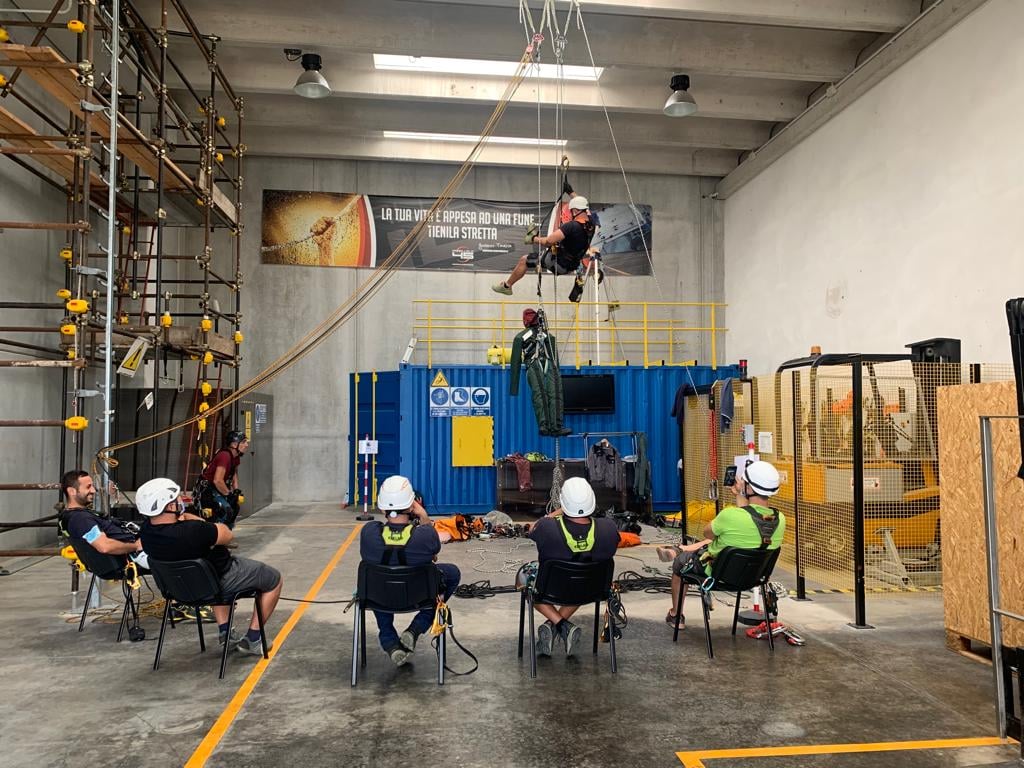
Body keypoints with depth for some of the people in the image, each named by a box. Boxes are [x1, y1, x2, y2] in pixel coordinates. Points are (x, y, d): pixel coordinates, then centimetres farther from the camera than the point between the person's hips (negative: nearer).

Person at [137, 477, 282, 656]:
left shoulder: (147, 529, -15)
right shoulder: (192, 531, -40)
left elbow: (183, 516, 3)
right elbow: (228, 535, -23)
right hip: (221, 581, -7)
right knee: (274, 579, 13)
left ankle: (224, 632, 37)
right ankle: (251, 641, 19)